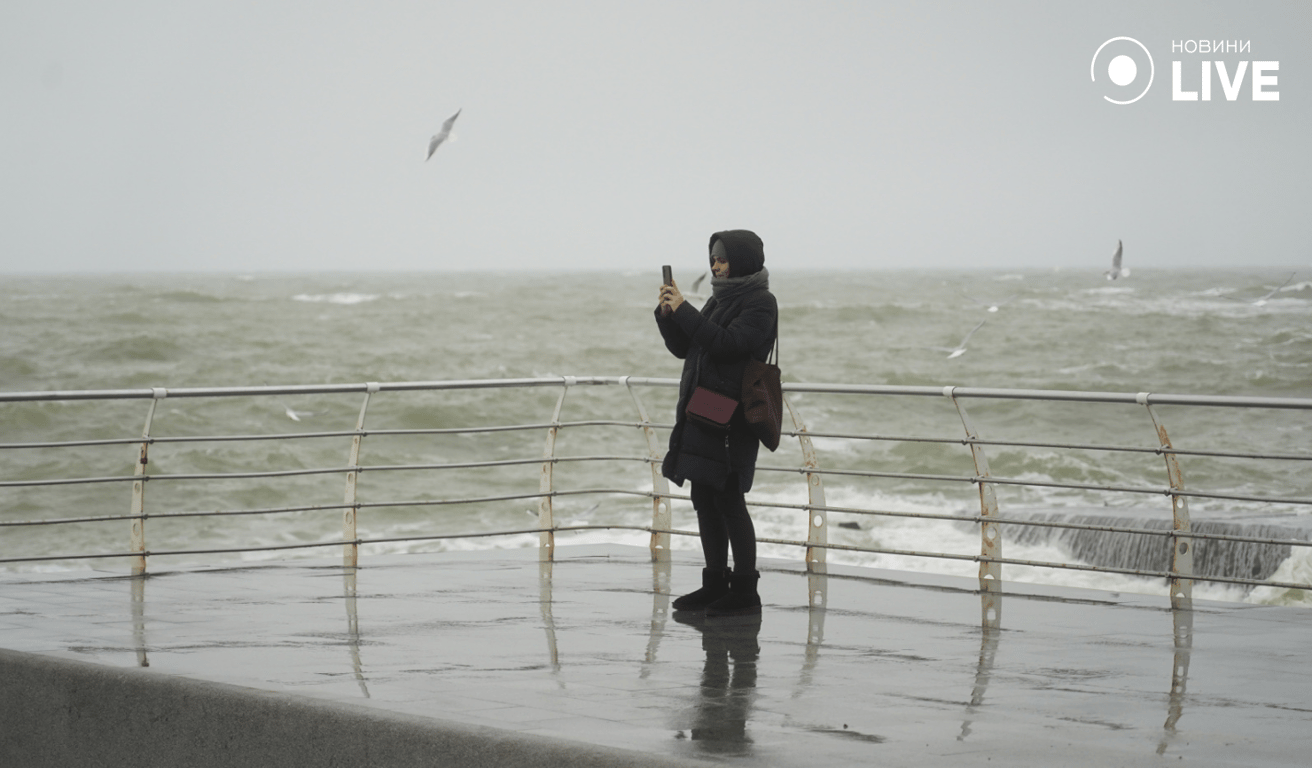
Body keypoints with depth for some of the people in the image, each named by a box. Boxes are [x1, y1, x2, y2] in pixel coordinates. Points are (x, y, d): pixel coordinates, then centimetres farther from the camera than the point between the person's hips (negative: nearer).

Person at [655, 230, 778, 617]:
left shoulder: (760, 303, -7)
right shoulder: (719, 300, 17)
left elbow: (728, 343, -21)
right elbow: (683, 348, 18)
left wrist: (685, 311, -18)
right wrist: (668, 314, 1)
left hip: (732, 416, -8)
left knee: (728, 499, -9)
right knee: (704, 498, 9)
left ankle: (745, 591, -4)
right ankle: (715, 584, 17)